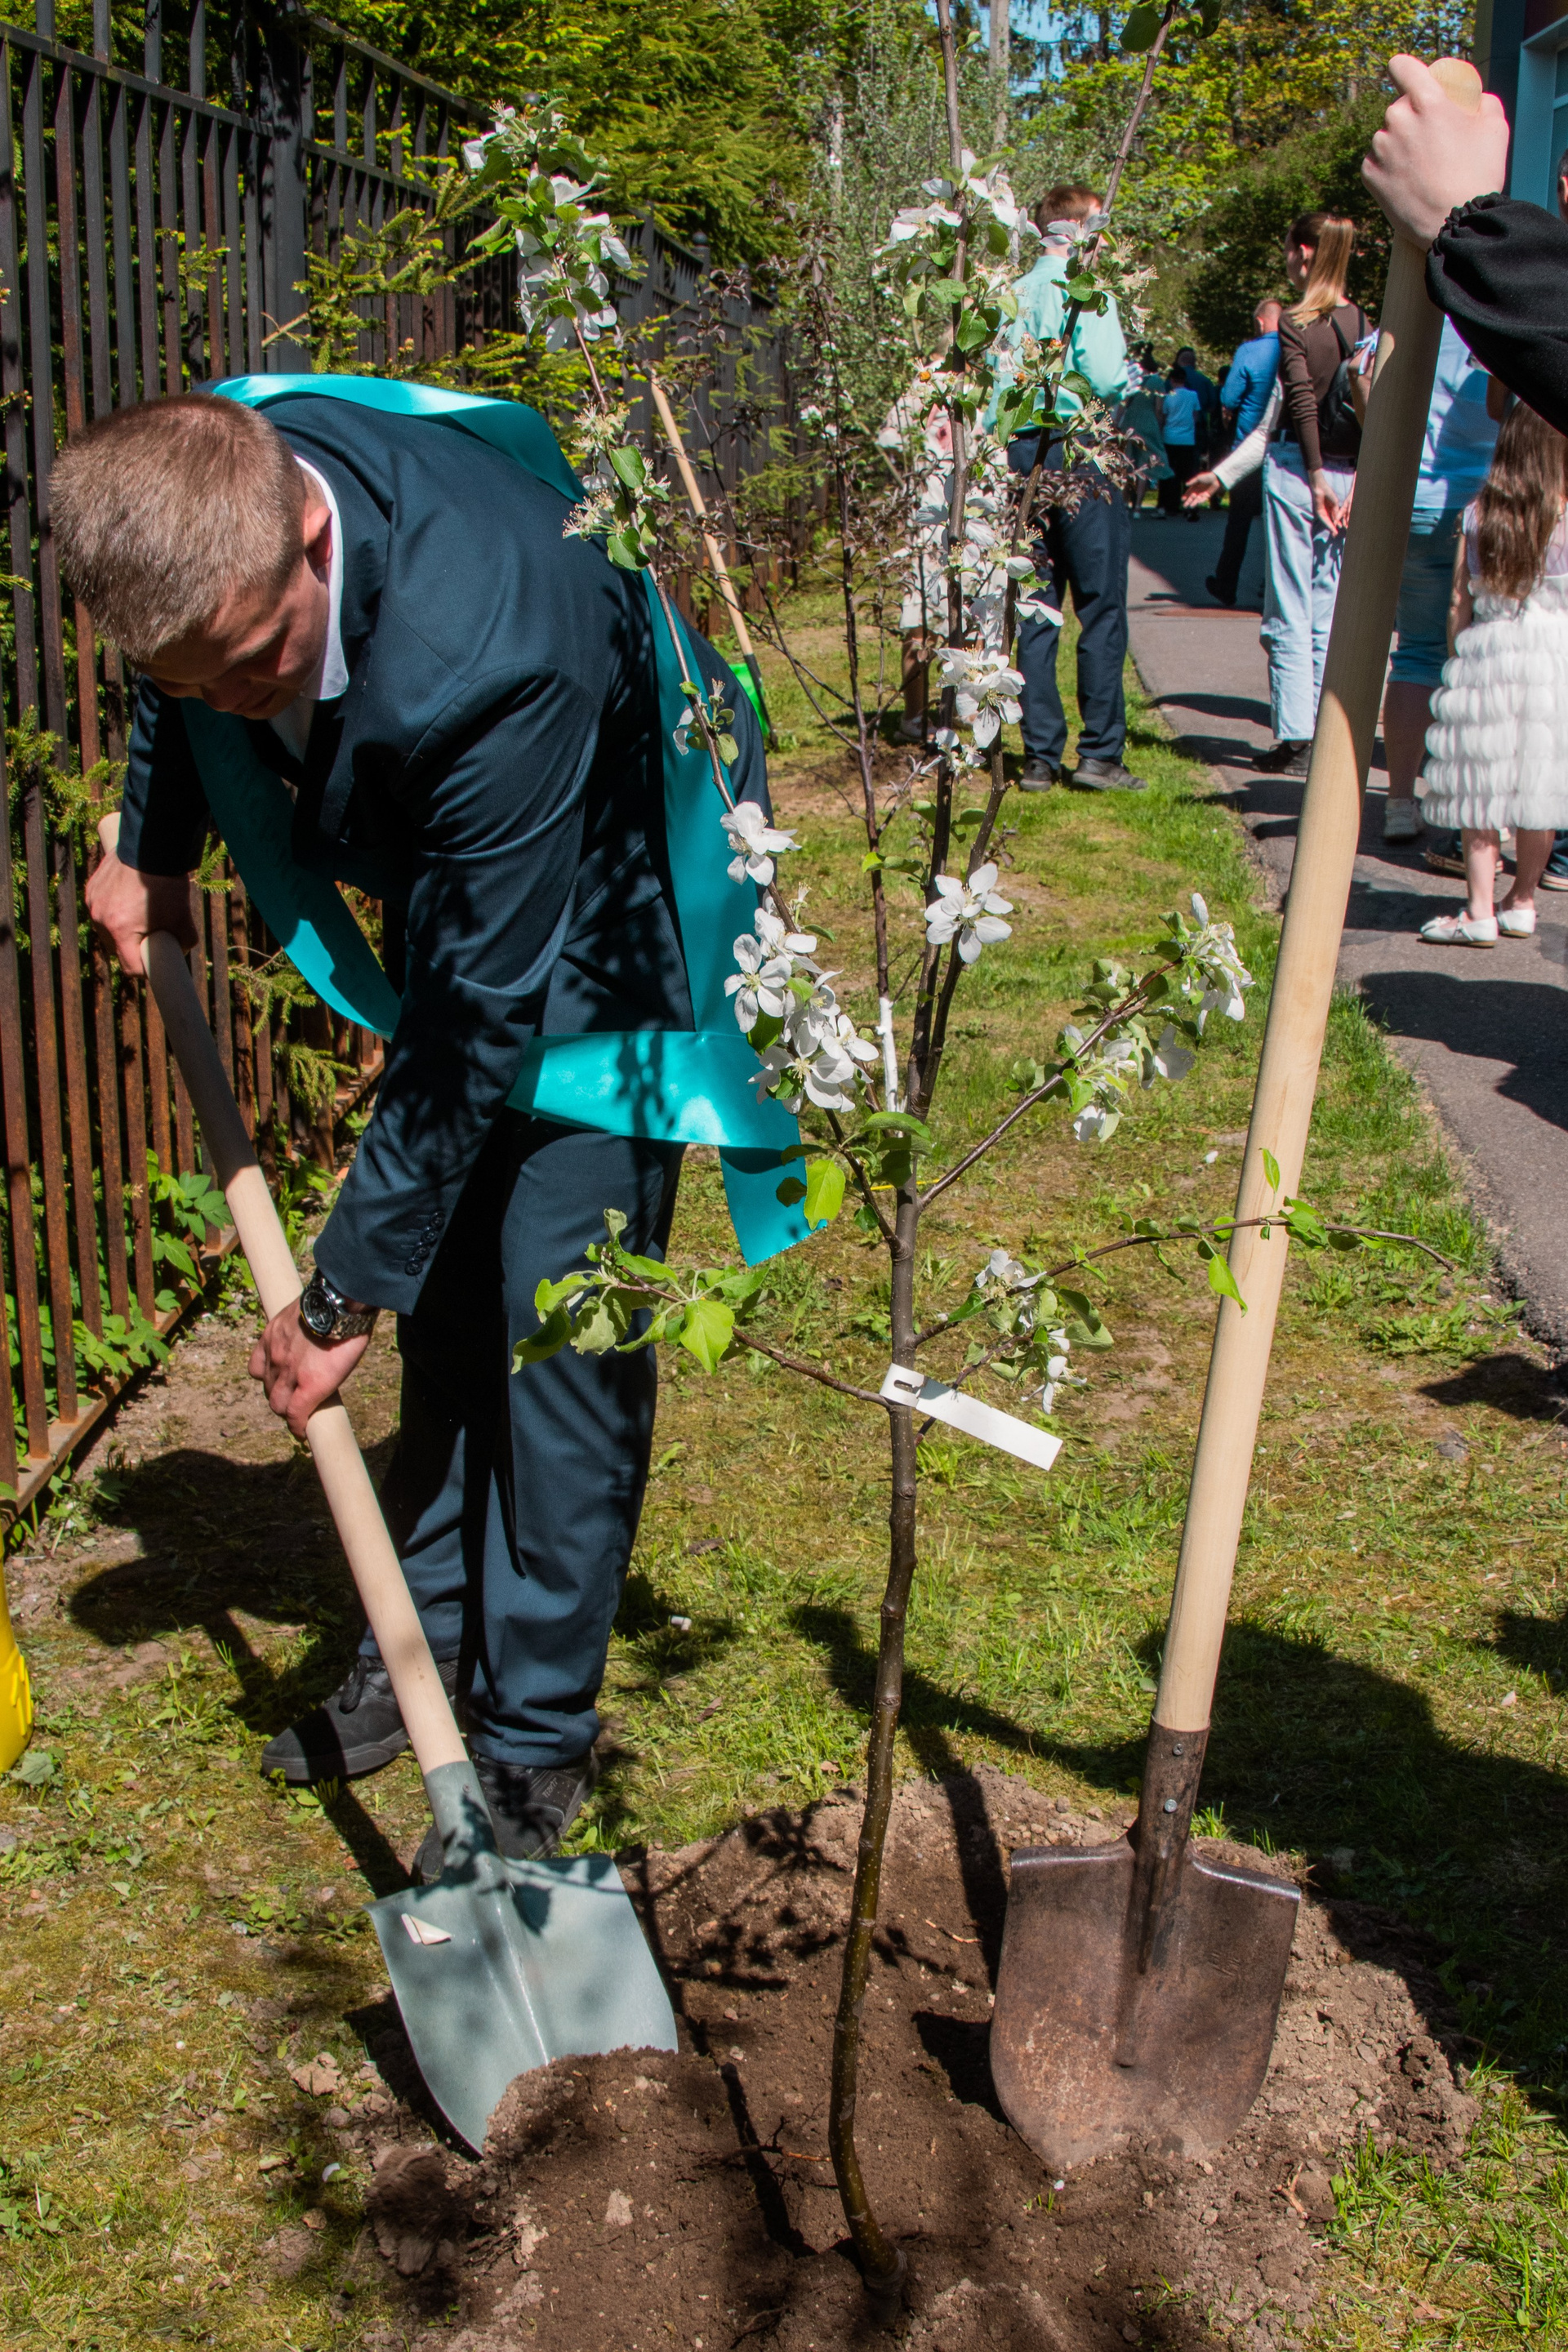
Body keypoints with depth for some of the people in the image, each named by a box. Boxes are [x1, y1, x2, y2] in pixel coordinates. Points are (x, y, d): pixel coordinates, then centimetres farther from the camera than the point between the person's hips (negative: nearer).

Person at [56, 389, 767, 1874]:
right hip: (453, 893, 7)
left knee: (558, 1316, -6)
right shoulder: (202, 491, -21)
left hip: (604, 911, -7)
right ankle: (432, 1644, 29)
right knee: (446, 1297, 13)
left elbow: (476, 1021, -33)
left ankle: (535, 1734, 10)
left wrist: (342, 1292, -25)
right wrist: (151, 844, 4)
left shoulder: (491, 653, -42)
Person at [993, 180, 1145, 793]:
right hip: (1081, 452, -6)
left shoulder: (1014, 293, 8)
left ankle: (1040, 756, 10)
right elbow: (1103, 375, -17)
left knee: (1036, 611, 8)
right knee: (1101, 609, -1)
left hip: (1023, 450, 6)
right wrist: (1133, 380, 2)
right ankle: (1099, 753, -1)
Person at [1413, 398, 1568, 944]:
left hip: (1484, 655, 0)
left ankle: (1480, 912, 5)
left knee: (1482, 794, 5)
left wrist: (1459, 662, 13)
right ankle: (1520, 904, 17)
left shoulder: (1478, 513, 0)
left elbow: (1459, 603, 3)